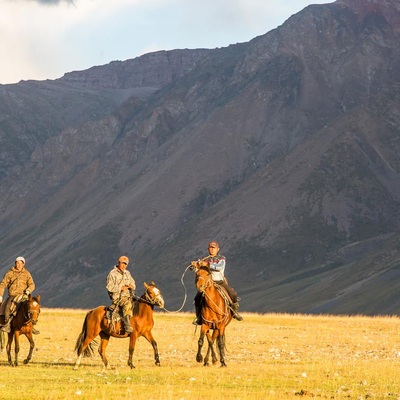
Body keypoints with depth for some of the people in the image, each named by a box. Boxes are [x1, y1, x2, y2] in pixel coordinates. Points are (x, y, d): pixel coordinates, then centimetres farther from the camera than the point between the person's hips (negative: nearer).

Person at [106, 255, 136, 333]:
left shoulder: (127, 273, 18)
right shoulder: (113, 274, -5)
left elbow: (133, 284, 24)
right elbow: (109, 287, -12)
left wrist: (132, 286, 0)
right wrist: (120, 288, -17)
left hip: (127, 296, 8)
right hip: (117, 296, -8)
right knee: (127, 303, -35)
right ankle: (127, 325, -42)